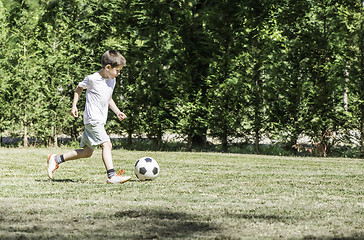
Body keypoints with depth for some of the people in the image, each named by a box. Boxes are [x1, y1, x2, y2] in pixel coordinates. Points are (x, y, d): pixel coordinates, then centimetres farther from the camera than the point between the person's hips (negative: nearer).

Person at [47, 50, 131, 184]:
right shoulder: (92, 79, -11)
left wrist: (117, 112, 14)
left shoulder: (111, 81, 11)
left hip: (100, 121, 9)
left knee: (87, 152, 11)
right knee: (106, 144, -22)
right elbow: (79, 88, 6)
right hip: (92, 119, -9)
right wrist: (74, 106, 2)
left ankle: (56, 159, 22)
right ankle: (112, 175, -29)